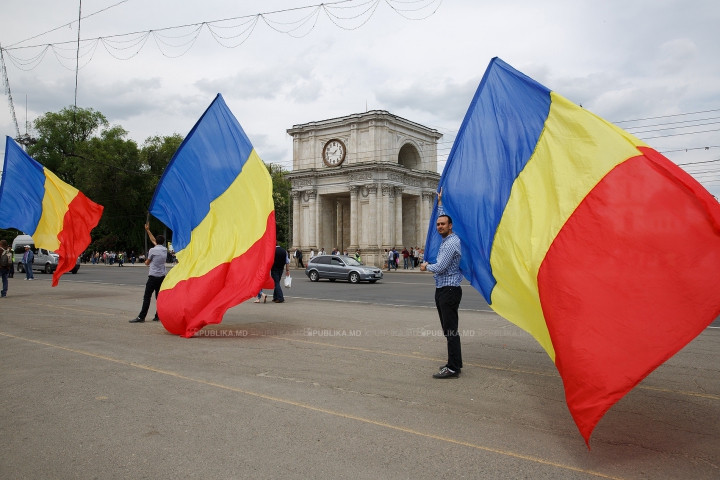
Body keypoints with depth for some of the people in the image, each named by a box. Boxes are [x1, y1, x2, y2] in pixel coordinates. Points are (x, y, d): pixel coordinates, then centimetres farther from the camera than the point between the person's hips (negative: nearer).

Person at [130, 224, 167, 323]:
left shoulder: (152, 250, -9)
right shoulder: (165, 250, 9)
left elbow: (147, 263, 2)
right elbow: (153, 241, 24)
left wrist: (147, 261, 26)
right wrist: (148, 230, 30)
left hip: (153, 277, -6)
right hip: (162, 277, 6)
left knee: (147, 297, -5)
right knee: (159, 297, 10)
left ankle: (141, 317, -7)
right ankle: (158, 316, 10)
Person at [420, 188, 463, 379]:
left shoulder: (451, 243, -16)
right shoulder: (447, 239, 13)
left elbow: (440, 268, -20)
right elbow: (441, 218, 33)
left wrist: (426, 266, -1)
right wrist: (440, 202, 38)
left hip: (449, 291, -10)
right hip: (441, 290, 10)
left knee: (451, 330, -8)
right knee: (448, 329, 14)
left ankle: (453, 368, -5)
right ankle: (455, 362, 22)